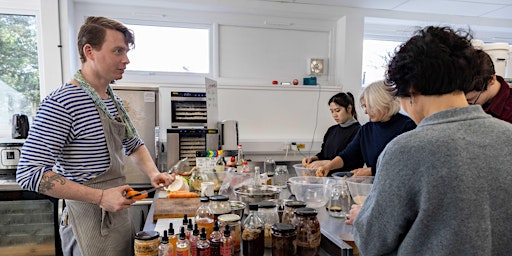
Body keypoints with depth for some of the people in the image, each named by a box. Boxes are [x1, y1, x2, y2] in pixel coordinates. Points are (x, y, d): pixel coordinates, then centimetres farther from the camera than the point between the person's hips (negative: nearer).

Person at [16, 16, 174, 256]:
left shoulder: (114, 101, 6)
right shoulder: (60, 103, -19)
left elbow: (134, 145, 17)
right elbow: (30, 173, -21)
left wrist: (153, 173, -1)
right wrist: (100, 197, -24)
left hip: (120, 213, 8)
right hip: (89, 220, -8)